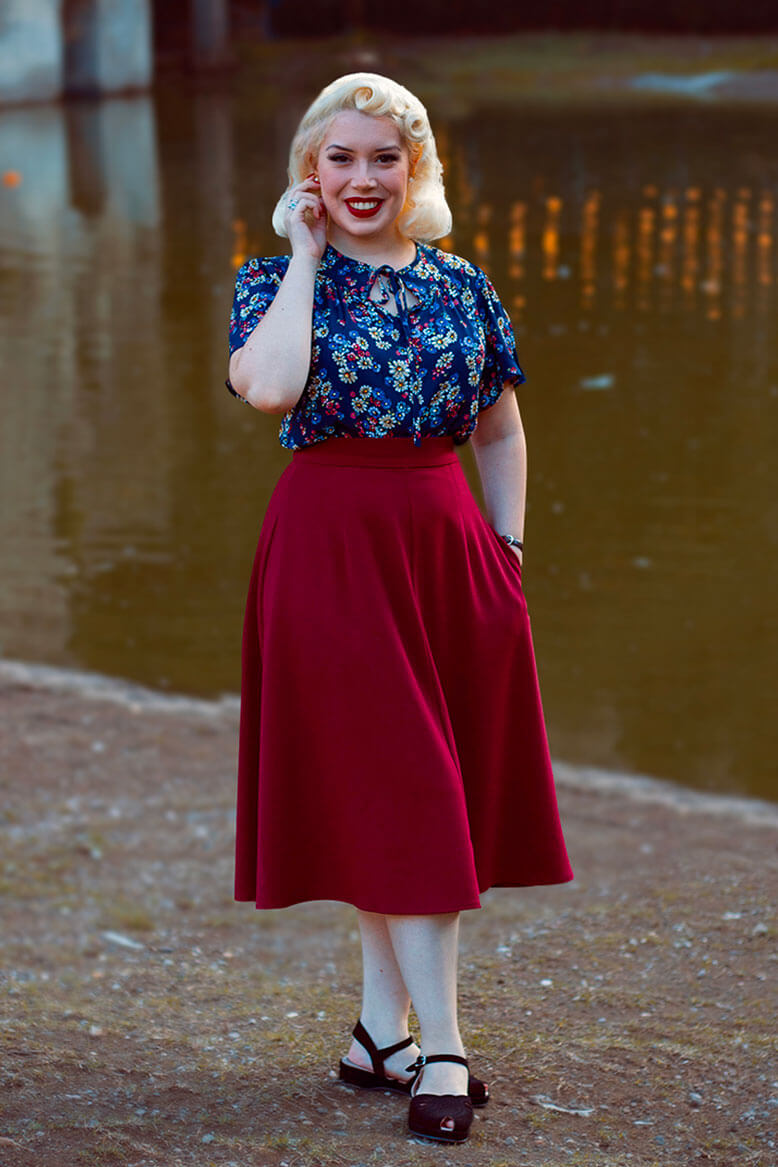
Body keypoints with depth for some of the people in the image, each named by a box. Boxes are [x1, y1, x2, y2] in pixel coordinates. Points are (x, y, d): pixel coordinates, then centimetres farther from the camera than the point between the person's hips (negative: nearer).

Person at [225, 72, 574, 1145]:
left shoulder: (462, 285, 9)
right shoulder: (276, 280, -2)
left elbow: (499, 431, 16)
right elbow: (270, 387, -23)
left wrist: (509, 550, 6)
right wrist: (305, 256, -13)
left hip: (447, 543, 4)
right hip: (330, 550, -4)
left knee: (422, 799, 7)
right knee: (396, 792, -7)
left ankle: (383, 1029, 19)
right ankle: (441, 1050, -4)